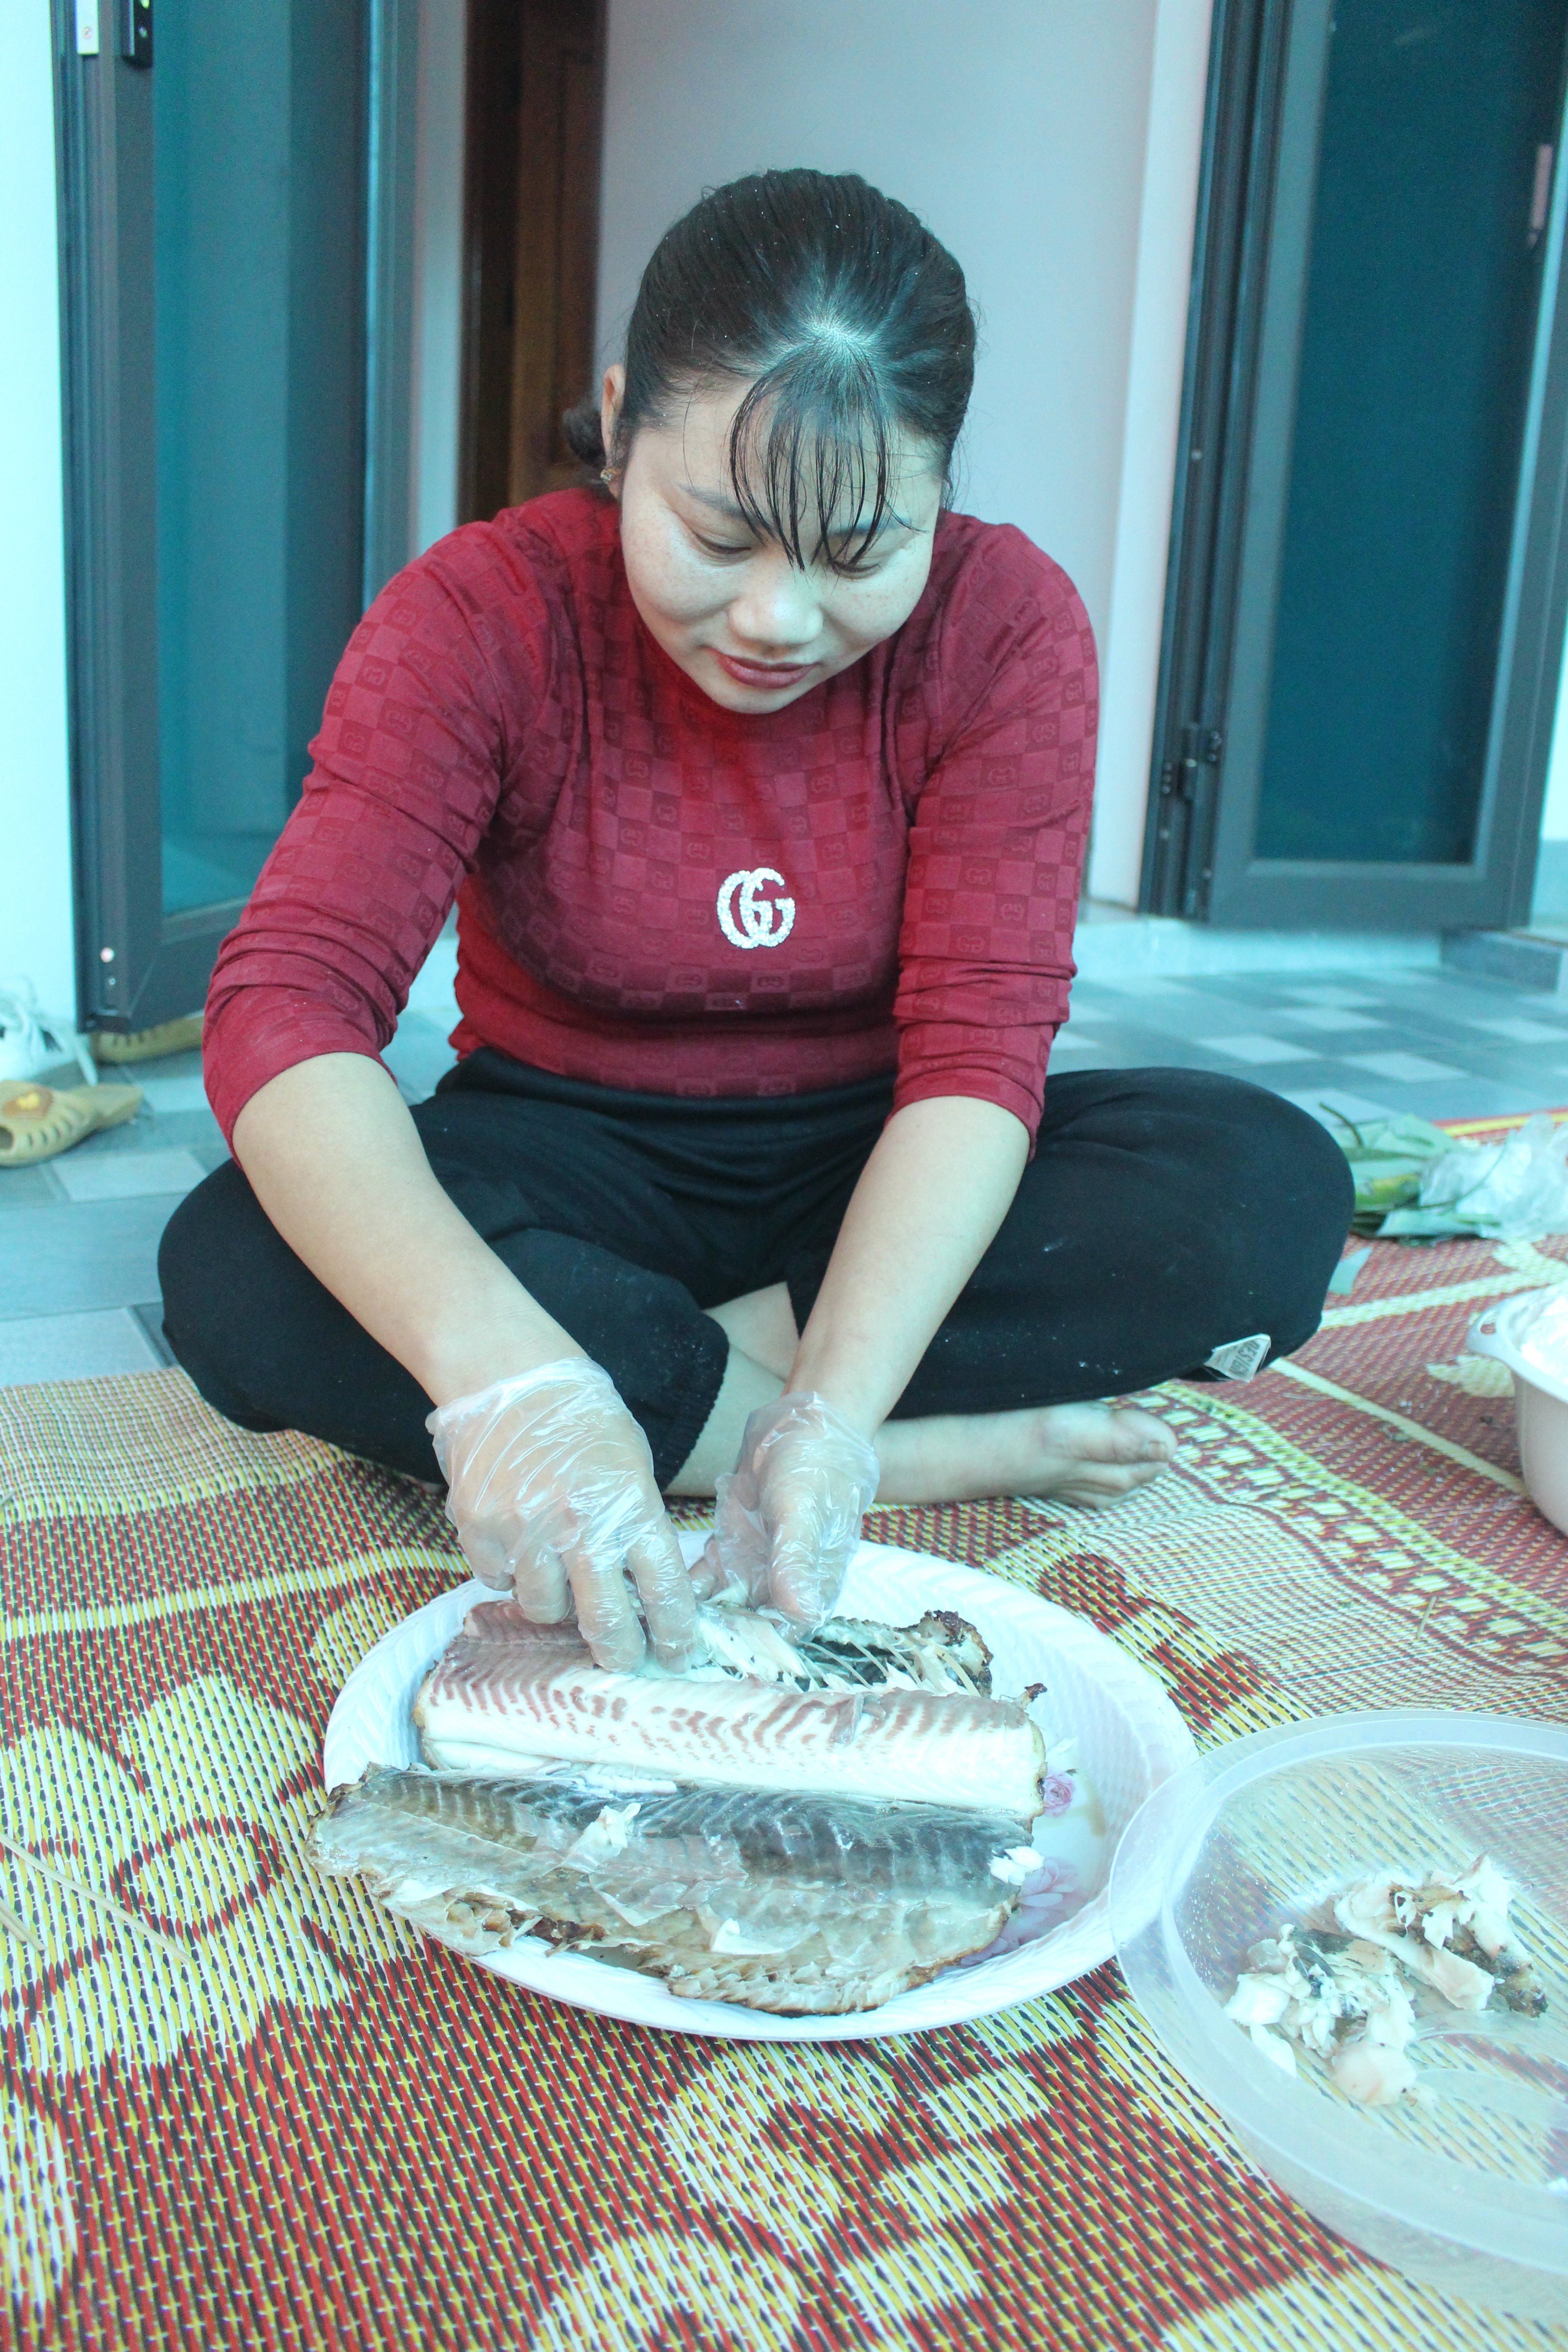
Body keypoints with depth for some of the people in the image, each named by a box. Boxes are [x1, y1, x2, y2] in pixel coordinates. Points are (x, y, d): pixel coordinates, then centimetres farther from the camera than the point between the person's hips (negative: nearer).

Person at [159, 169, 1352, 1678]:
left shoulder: (1008, 627, -14)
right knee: (240, 1276, -31)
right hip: (577, 1148, 0)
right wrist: (503, 1375, -46)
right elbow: (290, 1002, -28)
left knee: (1271, 1189, -25)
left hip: (871, 1160, 1)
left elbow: (978, 1046, -19)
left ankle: (702, 1366, -20)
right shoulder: (481, 618, -17)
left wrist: (834, 1406, -36)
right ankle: (954, 1453, -26)